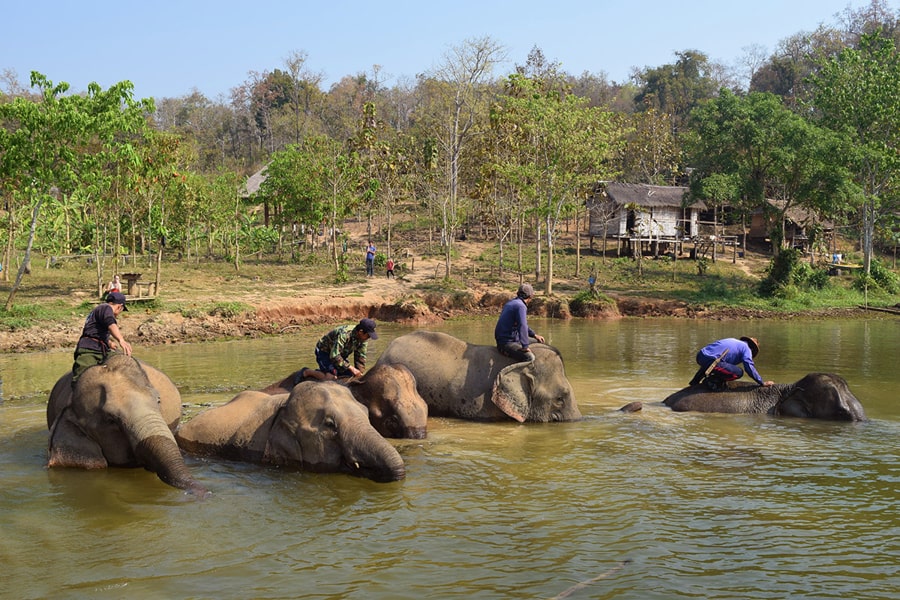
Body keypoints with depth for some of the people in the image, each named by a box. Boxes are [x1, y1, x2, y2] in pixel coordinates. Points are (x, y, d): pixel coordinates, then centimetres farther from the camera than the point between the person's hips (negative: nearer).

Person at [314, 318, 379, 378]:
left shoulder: (364, 338, -14)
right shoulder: (344, 334, -37)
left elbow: (360, 358, -5)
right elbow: (334, 356, -40)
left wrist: (359, 374, -15)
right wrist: (351, 368, -42)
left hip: (341, 354, 8)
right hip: (324, 352, -8)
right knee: (331, 376, -26)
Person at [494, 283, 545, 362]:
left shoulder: (512, 302, 17)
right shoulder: (521, 306, -16)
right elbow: (522, 326, -28)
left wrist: (535, 335, 29)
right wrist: (525, 346, -27)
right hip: (507, 343, -10)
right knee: (530, 357, -27)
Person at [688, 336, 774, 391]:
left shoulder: (734, 341, 32)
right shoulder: (746, 348, 8)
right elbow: (750, 367, -1)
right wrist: (762, 383, 6)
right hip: (710, 360, -9)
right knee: (739, 372, -5)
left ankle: (696, 380, 23)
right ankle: (711, 380, -7)